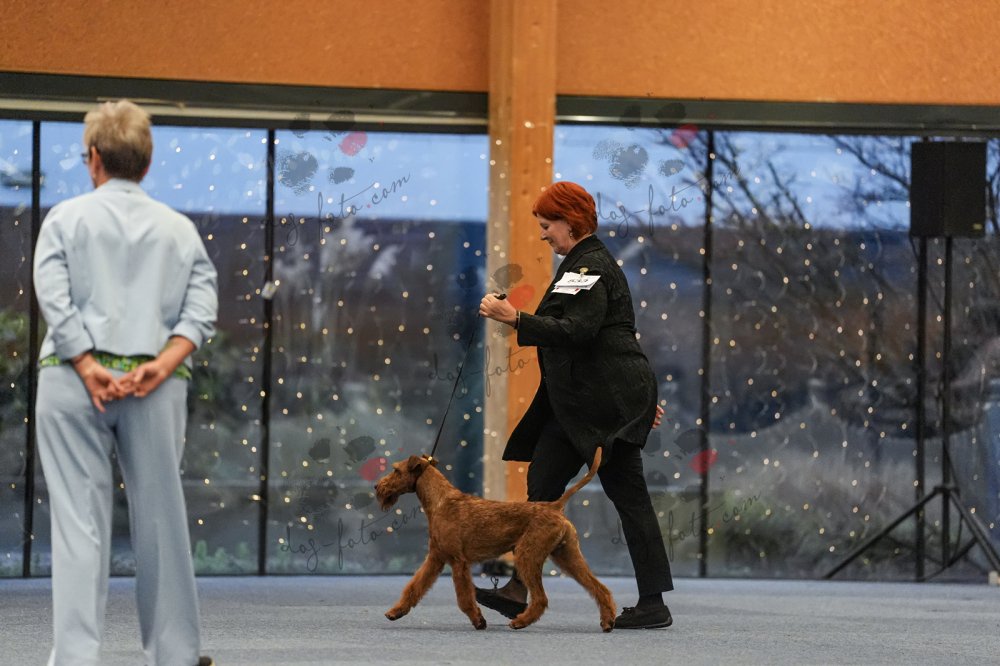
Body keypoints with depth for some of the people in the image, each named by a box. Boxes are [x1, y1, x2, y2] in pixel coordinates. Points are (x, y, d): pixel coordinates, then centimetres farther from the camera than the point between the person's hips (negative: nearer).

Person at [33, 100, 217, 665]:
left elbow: (55, 301, -8)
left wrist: (89, 370, -11)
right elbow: (202, 310, -1)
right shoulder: (180, 228, 12)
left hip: (75, 380, -2)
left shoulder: (67, 218, 4)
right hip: (157, 385, 2)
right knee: (162, 519, 9)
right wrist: (161, 366, -9)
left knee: (80, 522, -2)